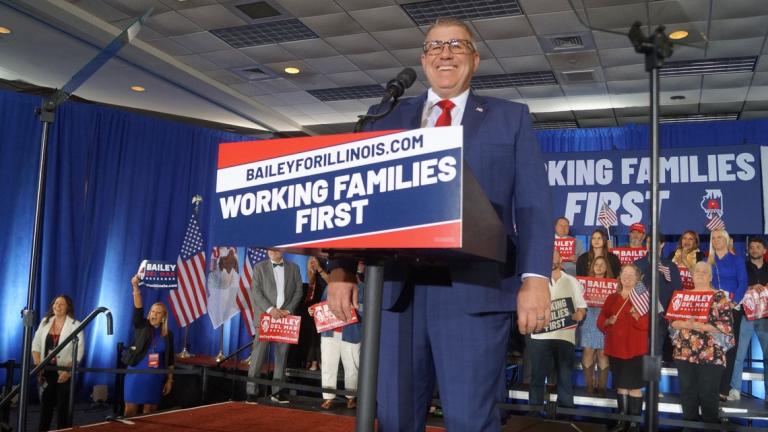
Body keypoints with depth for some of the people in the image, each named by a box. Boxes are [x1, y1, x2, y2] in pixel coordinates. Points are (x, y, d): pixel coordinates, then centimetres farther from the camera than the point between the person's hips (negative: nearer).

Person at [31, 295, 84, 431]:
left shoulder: (75, 325, -6)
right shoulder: (45, 322, 7)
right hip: (46, 370, 4)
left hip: (64, 371, -4)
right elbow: (36, 345, 7)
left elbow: (79, 352, -10)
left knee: (63, 405, 2)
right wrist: (38, 366, -3)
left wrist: (68, 371, -18)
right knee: (45, 403, 11)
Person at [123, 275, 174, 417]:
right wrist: (135, 286, -30)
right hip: (136, 375, -1)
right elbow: (138, 308, -15)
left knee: (149, 411, 5)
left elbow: (170, 360, 8)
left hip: (155, 378, 1)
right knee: (130, 409, -2)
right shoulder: (141, 326, 1)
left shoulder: (168, 335, 5)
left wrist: (169, 380, 5)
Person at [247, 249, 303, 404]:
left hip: (286, 317, 2)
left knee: (282, 355, 4)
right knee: (258, 354, -6)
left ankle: (276, 391, 11)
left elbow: (298, 291, 7)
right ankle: (251, 391, -1)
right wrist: (270, 309, -15)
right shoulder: (259, 267, 5)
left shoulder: (293, 268, 10)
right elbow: (256, 291, -3)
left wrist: (288, 310, -6)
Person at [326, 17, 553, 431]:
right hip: (396, 289, 3)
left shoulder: (510, 118, 13)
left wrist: (535, 278, -11)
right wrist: (342, 268, -1)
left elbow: (532, 205, 3)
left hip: (475, 290, -2)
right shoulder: (386, 117, 18)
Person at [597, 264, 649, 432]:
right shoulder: (611, 298, 11)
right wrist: (608, 321, -11)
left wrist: (637, 316, -29)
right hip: (616, 347, 4)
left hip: (635, 349, -4)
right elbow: (600, 321, 9)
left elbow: (649, 324, -11)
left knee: (635, 386, -4)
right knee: (620, 385, 11)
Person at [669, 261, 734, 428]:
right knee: (687, 394, 9)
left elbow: (727, 326, -8)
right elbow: (672, 321, 9)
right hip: (684, 353, 4)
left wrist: (700, 325, -18)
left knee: (708, 396, -1)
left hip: (710, 356, -4)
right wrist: (684, 324, -13)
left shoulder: (720, 297, 0)